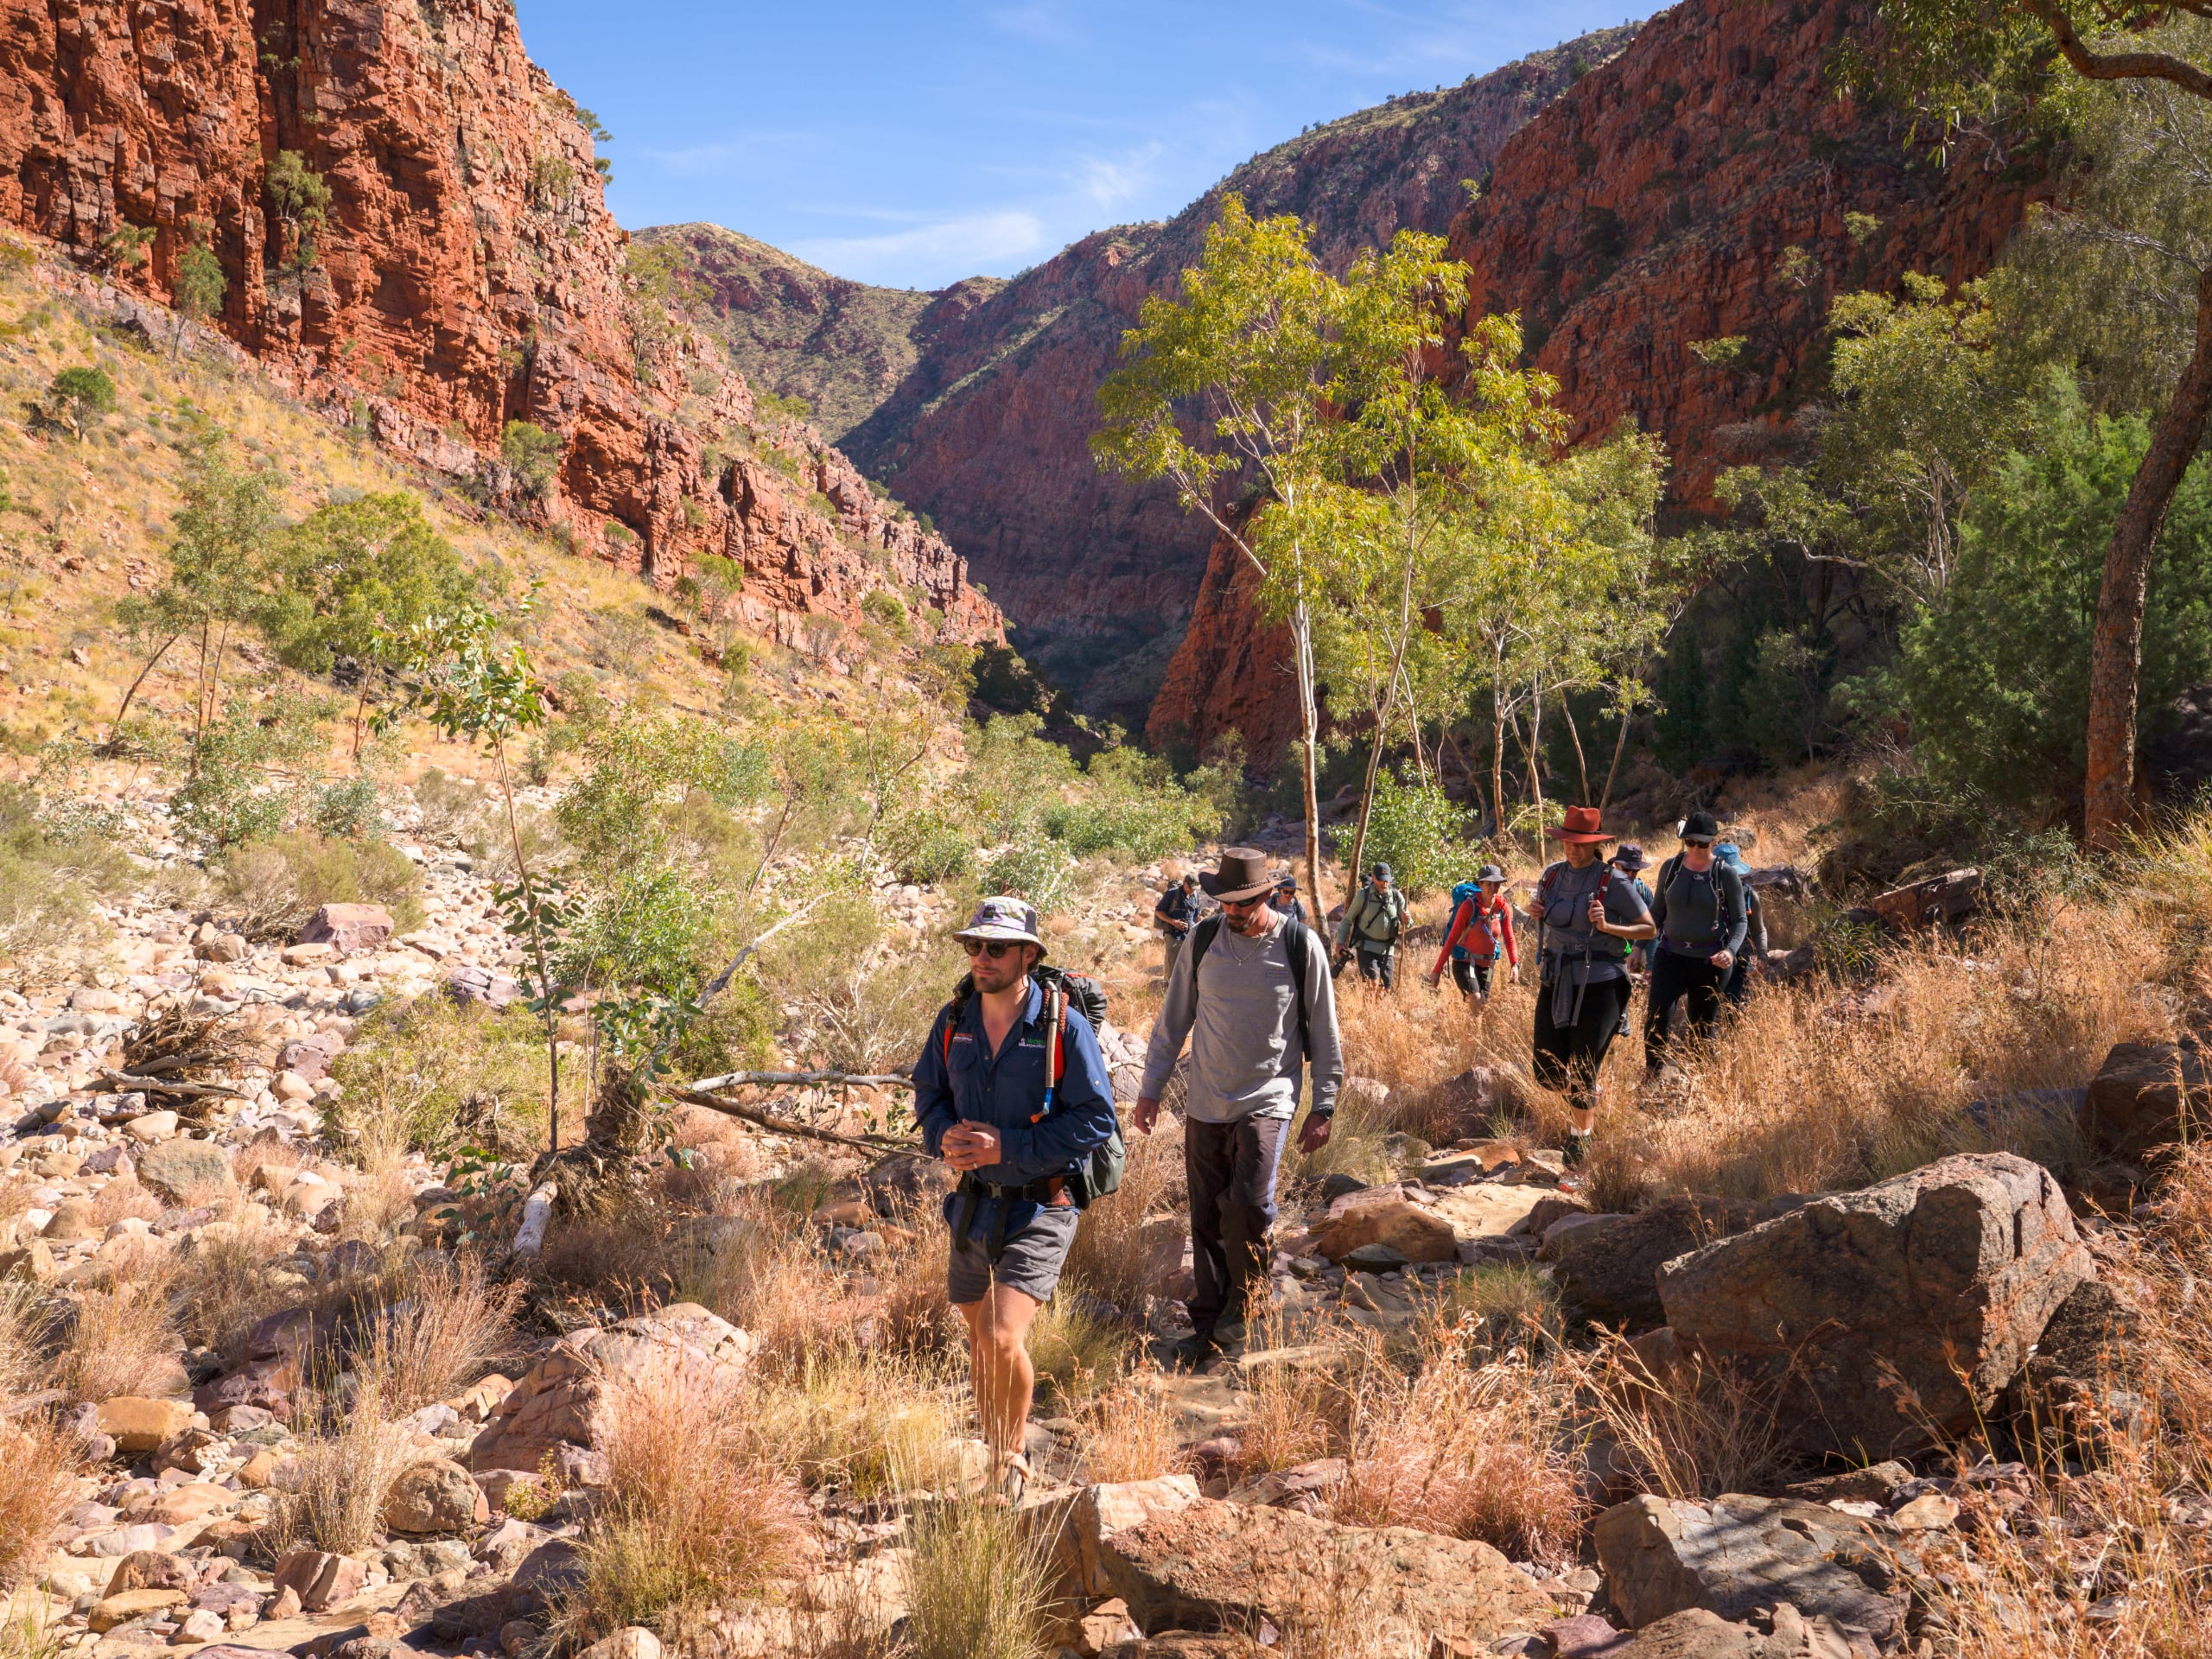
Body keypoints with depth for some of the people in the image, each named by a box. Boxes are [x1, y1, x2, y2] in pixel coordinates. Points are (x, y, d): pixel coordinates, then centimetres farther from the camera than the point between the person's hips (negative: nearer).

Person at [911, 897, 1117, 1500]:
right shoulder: (954, 1020, 0)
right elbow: (929, 1094, 12)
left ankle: (1013, 1459, 9)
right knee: (979, 1338, 18)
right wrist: (946, 1137, -11)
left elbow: (1096, 1119, -16)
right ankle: (993, 1456, 39)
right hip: (974, 1201, 5)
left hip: (1040, 1206, -5)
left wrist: (1006, 1147, -21)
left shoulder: (1063, 1025, -15)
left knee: (1003, 1338, -17)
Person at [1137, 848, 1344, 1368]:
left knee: (1248, 1201, -21)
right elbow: (1173, 1019, 10)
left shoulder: (1300, 945, -5)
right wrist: (1150, 1088, 8)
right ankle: (1210, 1328, 20)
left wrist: (1323, 1107, -1)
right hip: (1206, 1105, 3)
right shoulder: (1204, 940, 2)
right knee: (1207, 1220, 7)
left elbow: (1324, 1033, 1)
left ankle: (1242, 1300, 5)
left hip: (1268, 1099, -3)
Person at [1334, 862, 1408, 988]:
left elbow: (1406, 926, 10)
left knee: (1387, 989, 7)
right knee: (1373, 983, -21)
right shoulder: (1363, 895, -4)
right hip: (1367, 947, -3)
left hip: (1387, 949, 4)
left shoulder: (1396, 896, 4)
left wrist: (1405, 920, -15)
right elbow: (1348, 920, 4)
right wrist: (1340, 942, -4)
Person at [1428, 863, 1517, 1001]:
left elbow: (1509, 939, -1)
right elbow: (1452, 939, -15)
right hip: (1464, 963, -5)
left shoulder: (1503, 908, -4)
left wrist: (1514, 964, -18)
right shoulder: (1469, 906, -18)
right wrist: (1437, 969, -16)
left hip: (1486, 965, 5)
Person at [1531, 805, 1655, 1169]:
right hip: (1555, 985, 5)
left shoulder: (1613, 882, -9)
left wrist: (1607, 926, -19)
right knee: (1548, 1073, 4)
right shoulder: (1551, 875, 6)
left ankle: (1582, 1136, 21)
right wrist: (1538, 912, 1)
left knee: (1583, 1074, -1)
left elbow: (1649, 929, -4)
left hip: (1599, 988, -5)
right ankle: (1587, 1099, 37)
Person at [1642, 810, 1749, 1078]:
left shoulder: (1725, 875, -5)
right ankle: (1652, 1076, -4)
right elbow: (1657, 912, 13)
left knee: (1703, 1025, 7)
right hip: (1671, 954, 1)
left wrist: (1731, 951, -20)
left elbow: (1739, 921, -2)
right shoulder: (1670, 867, 2)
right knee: (1657, 1014, -18)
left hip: (1710, 960, -1)